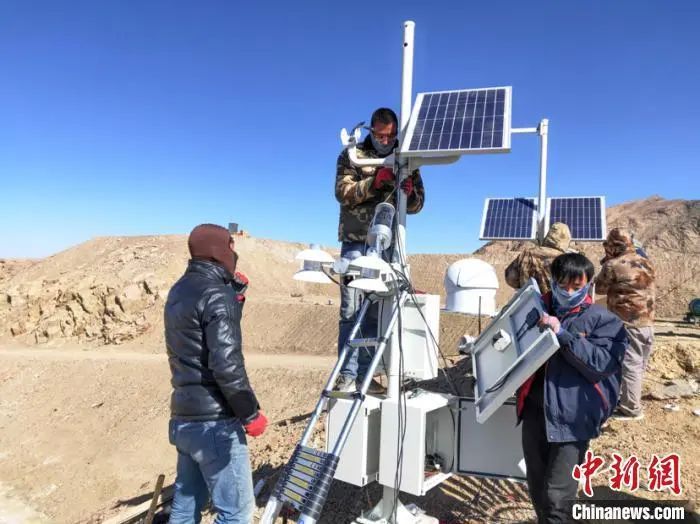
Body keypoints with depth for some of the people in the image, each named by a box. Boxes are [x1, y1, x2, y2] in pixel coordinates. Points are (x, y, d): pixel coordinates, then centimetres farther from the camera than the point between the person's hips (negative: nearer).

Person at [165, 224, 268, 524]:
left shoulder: (180, 291, 12)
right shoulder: (216, 294, -17)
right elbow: (226, 364, -23)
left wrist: (236, 292, 9)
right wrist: (251, 413, -13)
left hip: (184, 418, 9)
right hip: (214, 422, -9)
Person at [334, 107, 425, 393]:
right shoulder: (352, 155, 5)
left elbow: (417, 205, 9)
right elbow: (343, 193, -8)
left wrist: (409, 192, -14)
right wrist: (374, 181, -21)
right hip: (356, 242, -3)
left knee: (375, 312, 6)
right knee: (351, 310, -4)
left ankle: (366, 374, 15)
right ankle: (347, 375, 4)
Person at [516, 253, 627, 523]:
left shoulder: (602, 320, -2)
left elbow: (602, 363, -16)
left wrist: (561, 334, -22)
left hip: (572, 416, -4)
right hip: (534, 410, 4)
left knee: (557, 495, -1)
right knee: (536, 488, 18)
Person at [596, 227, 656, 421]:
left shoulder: (613, 265, -12)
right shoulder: (646, 264, 9)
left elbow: (599, 288, 0)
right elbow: (651, 290, 21)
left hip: (626, 323, -8)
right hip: (647, 322, 8)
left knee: (629, 365, -1)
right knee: (639, 365, 16)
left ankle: (631, 409, 5)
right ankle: (625, 398, 30)